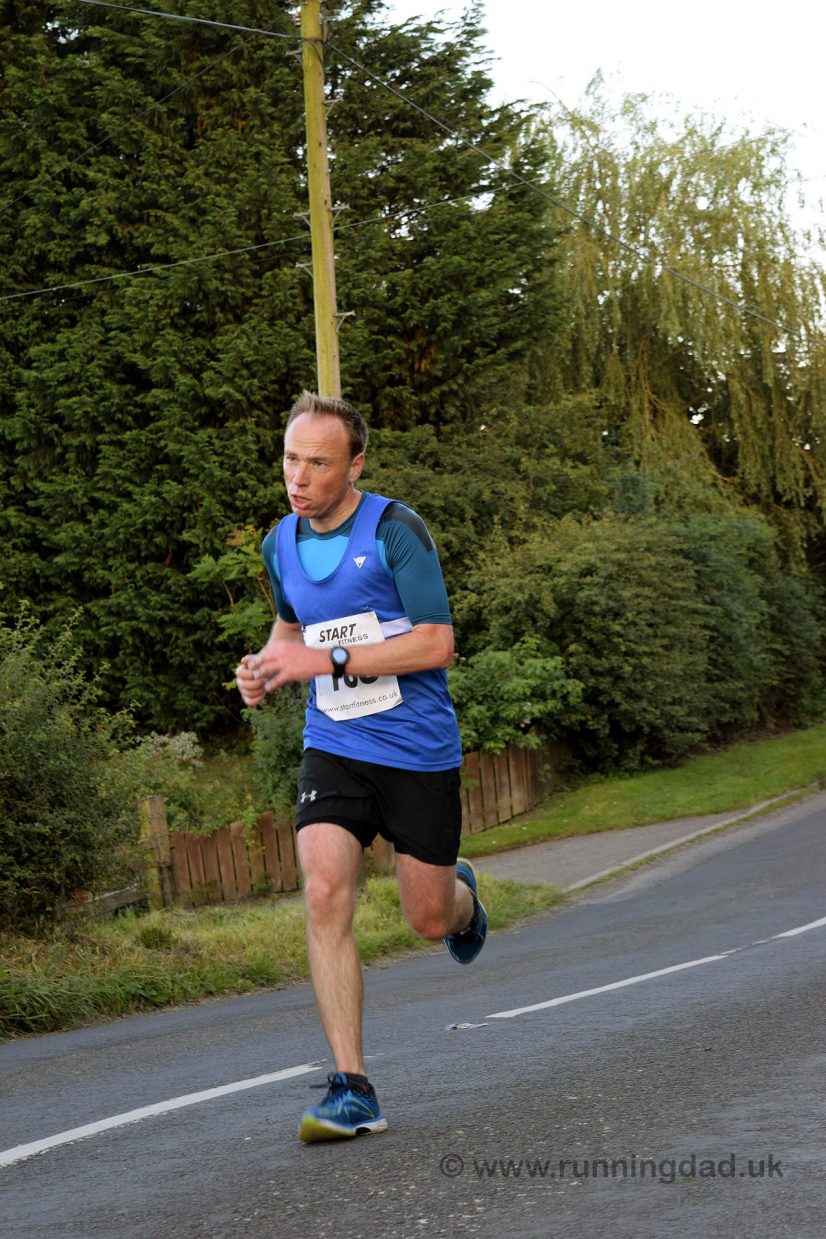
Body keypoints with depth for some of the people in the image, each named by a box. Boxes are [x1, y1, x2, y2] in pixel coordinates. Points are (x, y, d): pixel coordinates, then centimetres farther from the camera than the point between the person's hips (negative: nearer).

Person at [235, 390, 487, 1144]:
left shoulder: (396, 530, -14)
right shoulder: (281, 545, 5)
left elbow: (436, 644, -18)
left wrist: (328, 660, -24)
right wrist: (267, 667, 2)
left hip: (418, 750, -4)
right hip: (334, 748, 4)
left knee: (429, 919, 6)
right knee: (324, 894, -18)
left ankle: (462, 895, 47)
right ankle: (352, 1089, -16)